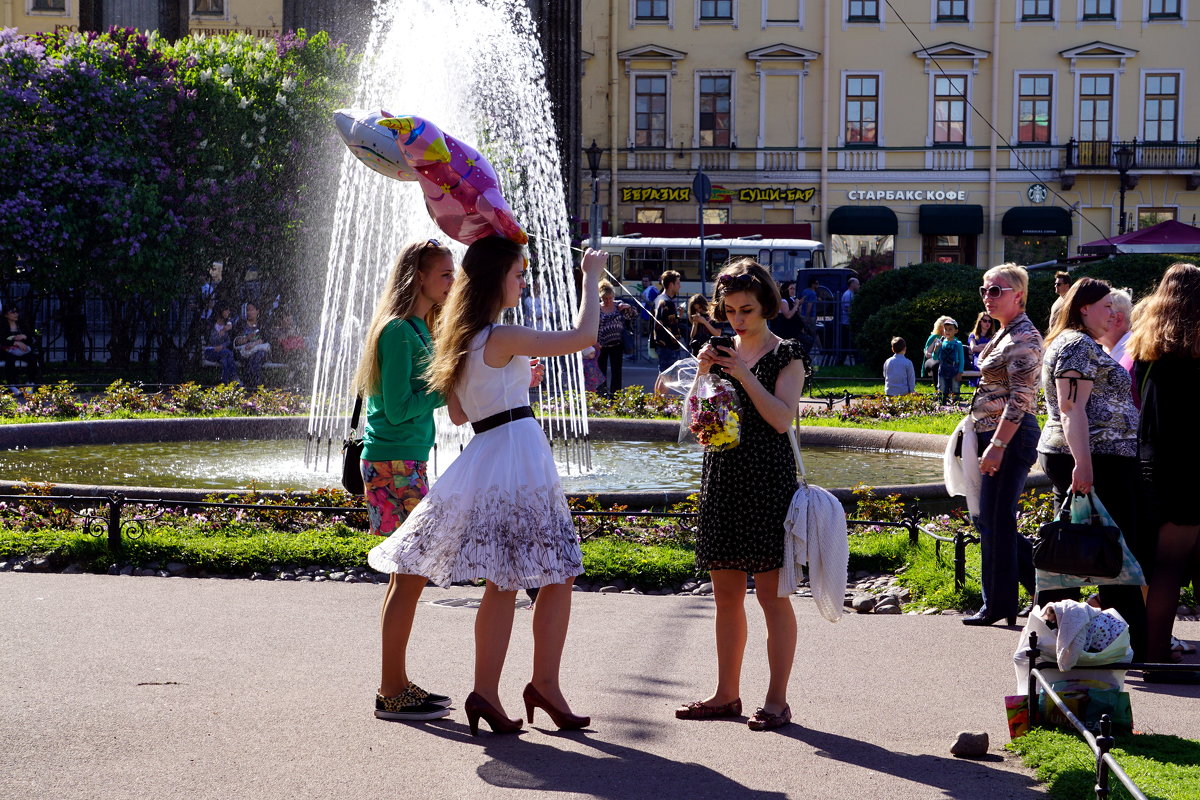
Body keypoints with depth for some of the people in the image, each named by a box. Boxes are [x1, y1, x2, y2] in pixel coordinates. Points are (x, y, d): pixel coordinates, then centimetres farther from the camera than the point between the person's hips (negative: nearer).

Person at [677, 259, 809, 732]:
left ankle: (777, 700, 0)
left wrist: (744, 374, -17)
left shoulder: (785, 356, -2)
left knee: (771, 592, -4)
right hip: (722, 476, 6)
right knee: (725, 592, 10)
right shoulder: (723, 352, 13)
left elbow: (782, 418, -14)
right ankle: (727, 694, 18)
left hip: (767, 480, -6)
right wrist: (704, 374, -4)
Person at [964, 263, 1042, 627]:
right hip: (993, 436, 10)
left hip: (1010, 437, -10)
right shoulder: (1004, 334, 17)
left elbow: (1020, 398, -21)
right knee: (988, 520, 12)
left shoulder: (1024, 337, -13)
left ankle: (998, 605, 5)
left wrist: (997, 444, -25)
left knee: (995, 521, -4)